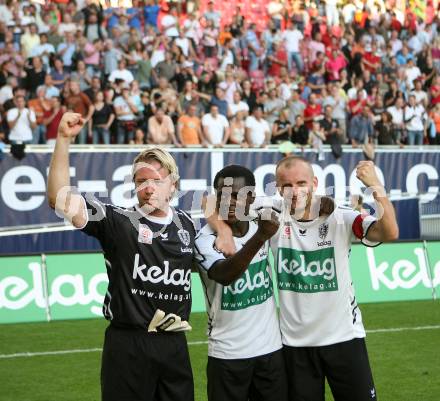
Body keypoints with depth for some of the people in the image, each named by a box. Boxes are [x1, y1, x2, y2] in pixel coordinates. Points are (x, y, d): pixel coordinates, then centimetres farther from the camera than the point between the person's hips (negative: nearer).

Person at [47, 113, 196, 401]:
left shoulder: (187, 224, 9)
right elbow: (59, 198, -16)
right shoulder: (117, 221, -5)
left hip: (174, 345, 4)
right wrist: (64, 139, -23)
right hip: (128, 345, -4)